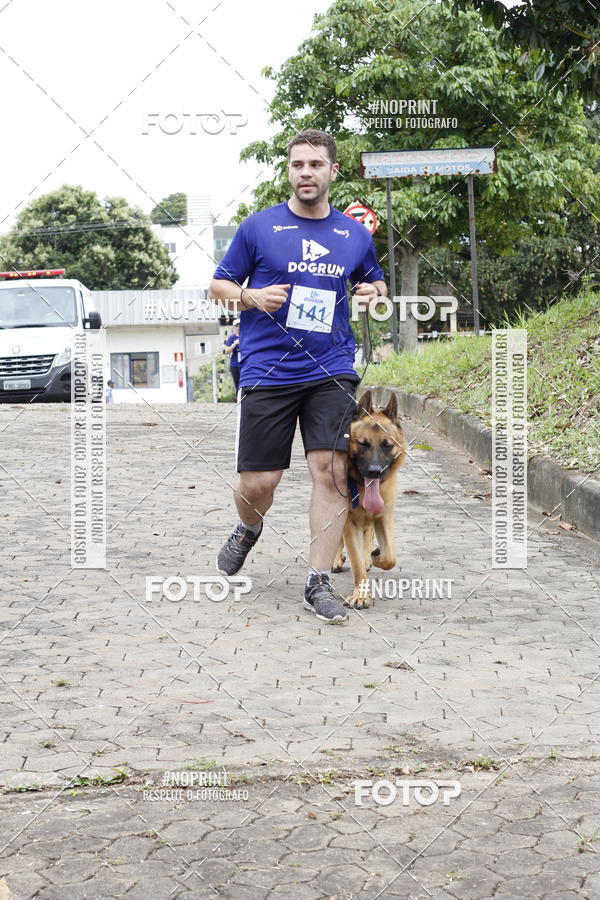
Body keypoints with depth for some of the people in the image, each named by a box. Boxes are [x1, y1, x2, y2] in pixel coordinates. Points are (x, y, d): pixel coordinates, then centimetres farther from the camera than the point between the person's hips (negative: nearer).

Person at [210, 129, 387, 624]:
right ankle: (249, 528, 35)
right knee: (258, 482, -1)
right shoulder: (259, 227, 2)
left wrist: (373, 293, 2)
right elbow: (219, 284, 9)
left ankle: (319, 582, 2)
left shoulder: (356, 235, 10)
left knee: (332, 472, -9)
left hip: (331, 372, 2)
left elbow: (375, 282, 27)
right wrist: (251, 297, -12)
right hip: (267, 372, -2)